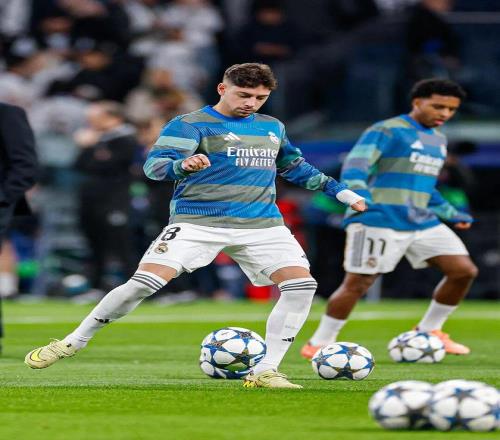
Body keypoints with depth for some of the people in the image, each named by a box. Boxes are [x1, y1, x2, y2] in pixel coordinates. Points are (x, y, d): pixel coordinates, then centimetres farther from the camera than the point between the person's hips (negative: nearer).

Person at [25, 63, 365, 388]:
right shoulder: (190, 124, -3)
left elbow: (294, 166, 35)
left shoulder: (272, 127, 18)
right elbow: (154, 165, -16)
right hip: (198, 222, -5)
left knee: (302, 285, -14)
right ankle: (73, 343, -2)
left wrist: (338, 189, 31)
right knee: (145, 282, -19)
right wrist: (183, 166, -38)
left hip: (263, 224, 5)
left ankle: (266, 371, -6)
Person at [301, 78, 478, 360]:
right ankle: (320, 343, 8)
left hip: (423, 223, 7)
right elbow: (355, 166, -18)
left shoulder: (438, 140, 19)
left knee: (465, 270, -2)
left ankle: (429, 331, 13)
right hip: (379, 220, -7)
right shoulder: (387, 131, -6)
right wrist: (358, 194, -36)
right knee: (357, 284, -7)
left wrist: (450, 214, 30)